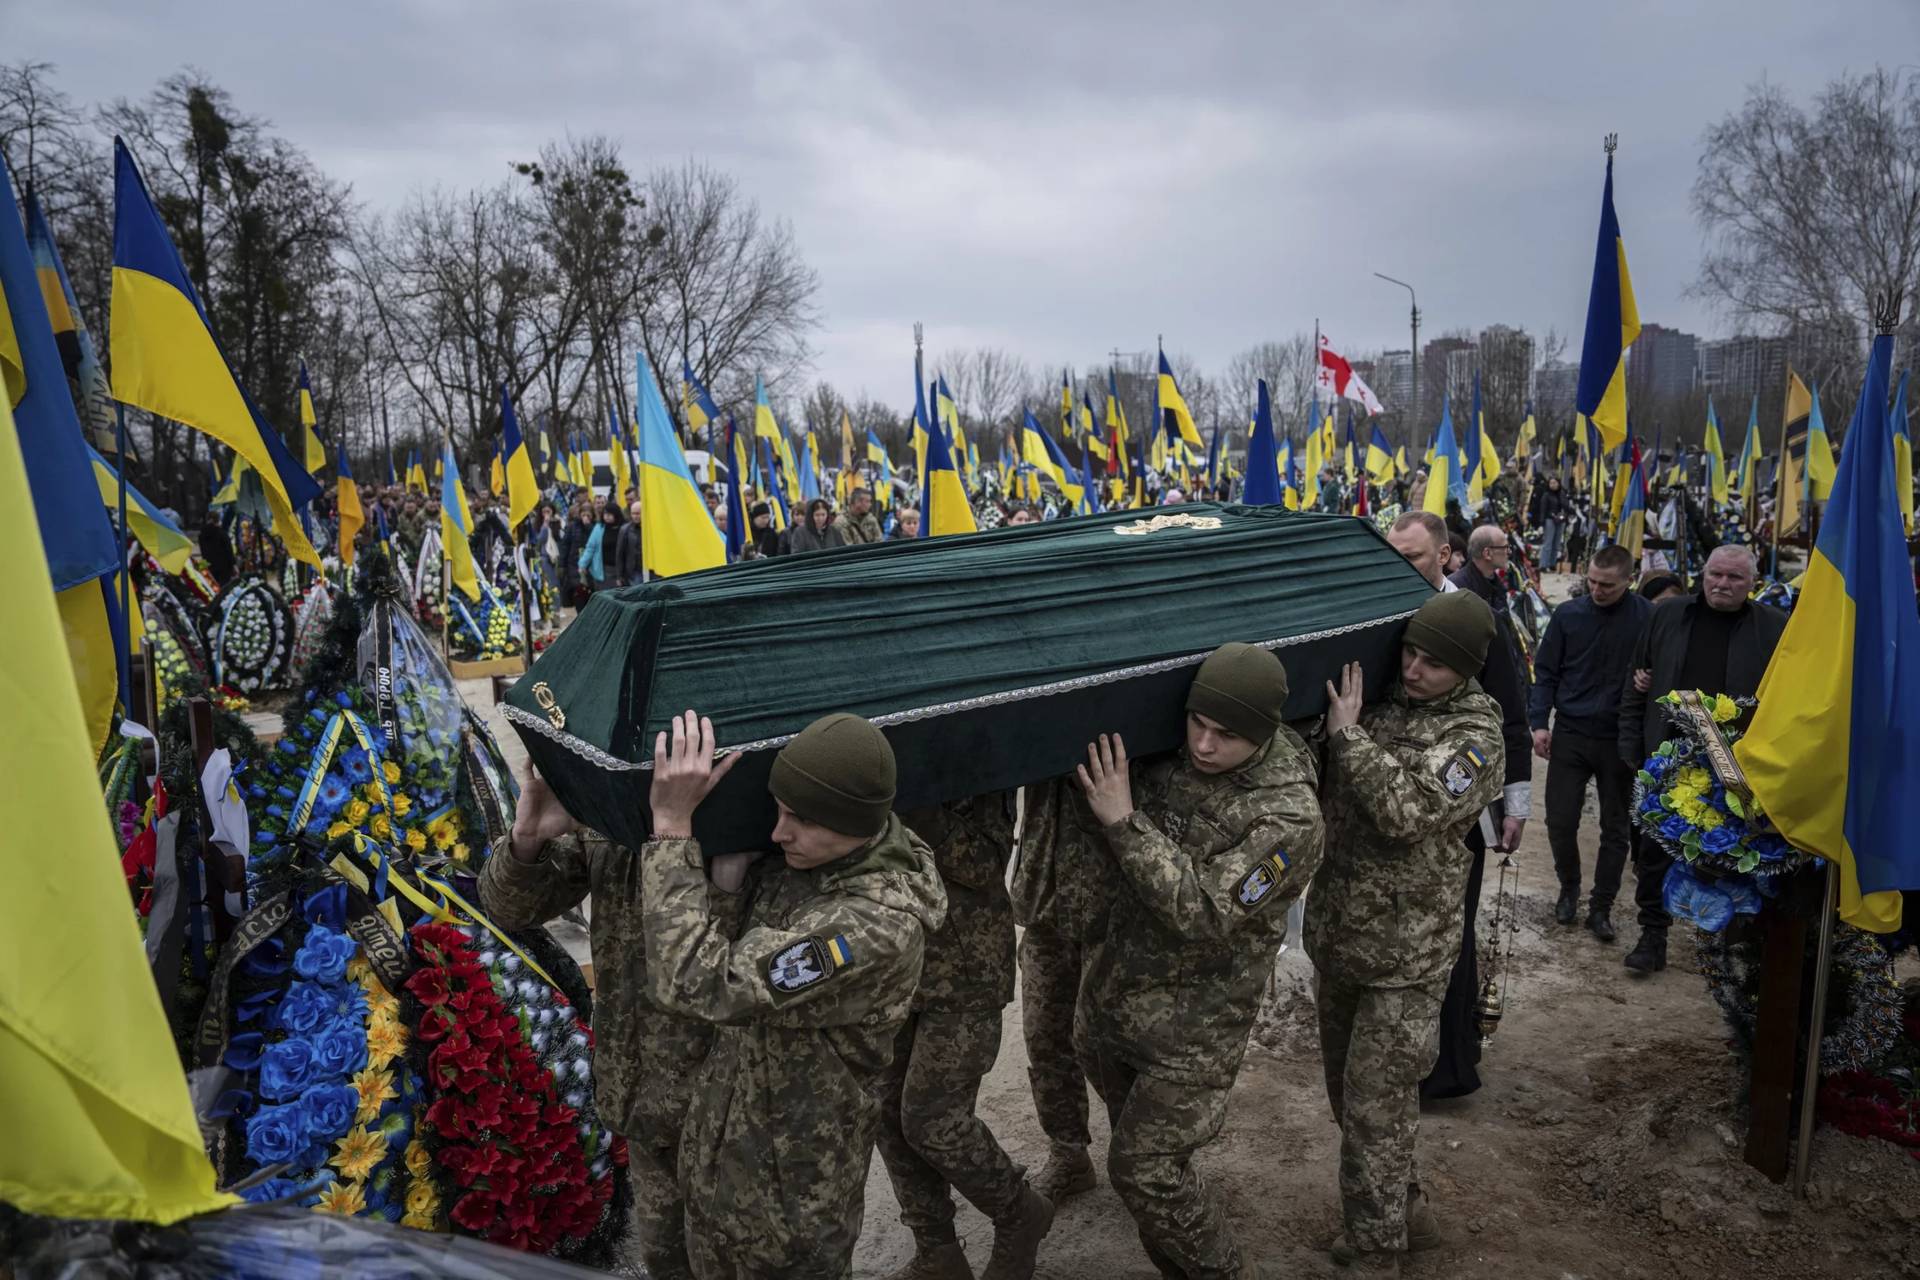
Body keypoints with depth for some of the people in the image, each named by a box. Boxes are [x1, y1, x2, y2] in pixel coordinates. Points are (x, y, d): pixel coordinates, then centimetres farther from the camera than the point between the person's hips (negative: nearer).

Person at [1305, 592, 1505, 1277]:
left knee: (1375, 1107, 1)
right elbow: (1322, 787, 12)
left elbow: (1410, 810, -28)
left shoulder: (1475, 734, -13)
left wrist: (1348, 733, -21)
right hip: (1336, 934, 6)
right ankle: (1402, 1209, 40)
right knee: (1347, 1090, 19)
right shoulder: (1373, 696, 3)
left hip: (1404, 956, -6)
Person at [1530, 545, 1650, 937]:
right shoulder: (1568, 614, -3)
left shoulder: (1648, 618, -7)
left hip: (1621, 741, -1)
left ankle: (1601, 906, 24)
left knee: (1616, 828, 9)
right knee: (1560, 822, 3)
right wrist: (1539, 722, -4)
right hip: (1570, 733, 1)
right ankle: (1569, 888, 28)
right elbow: (1546, 671, 3)